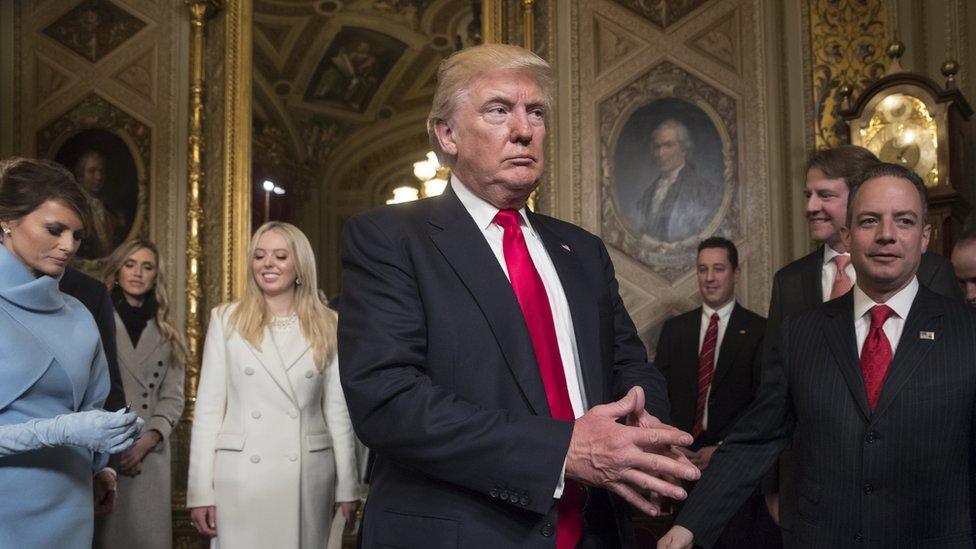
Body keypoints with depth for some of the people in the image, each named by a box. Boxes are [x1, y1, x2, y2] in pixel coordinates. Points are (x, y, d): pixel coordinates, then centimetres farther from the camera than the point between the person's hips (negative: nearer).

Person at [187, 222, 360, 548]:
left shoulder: (328, 327, 5)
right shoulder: (226, 320, 4)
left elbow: (338, 411, 5)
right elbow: (208, 409, 1)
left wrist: (348, 487, 3)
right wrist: (201, 491, -3)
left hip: (308, 478, 1)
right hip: (240, 476, 0)